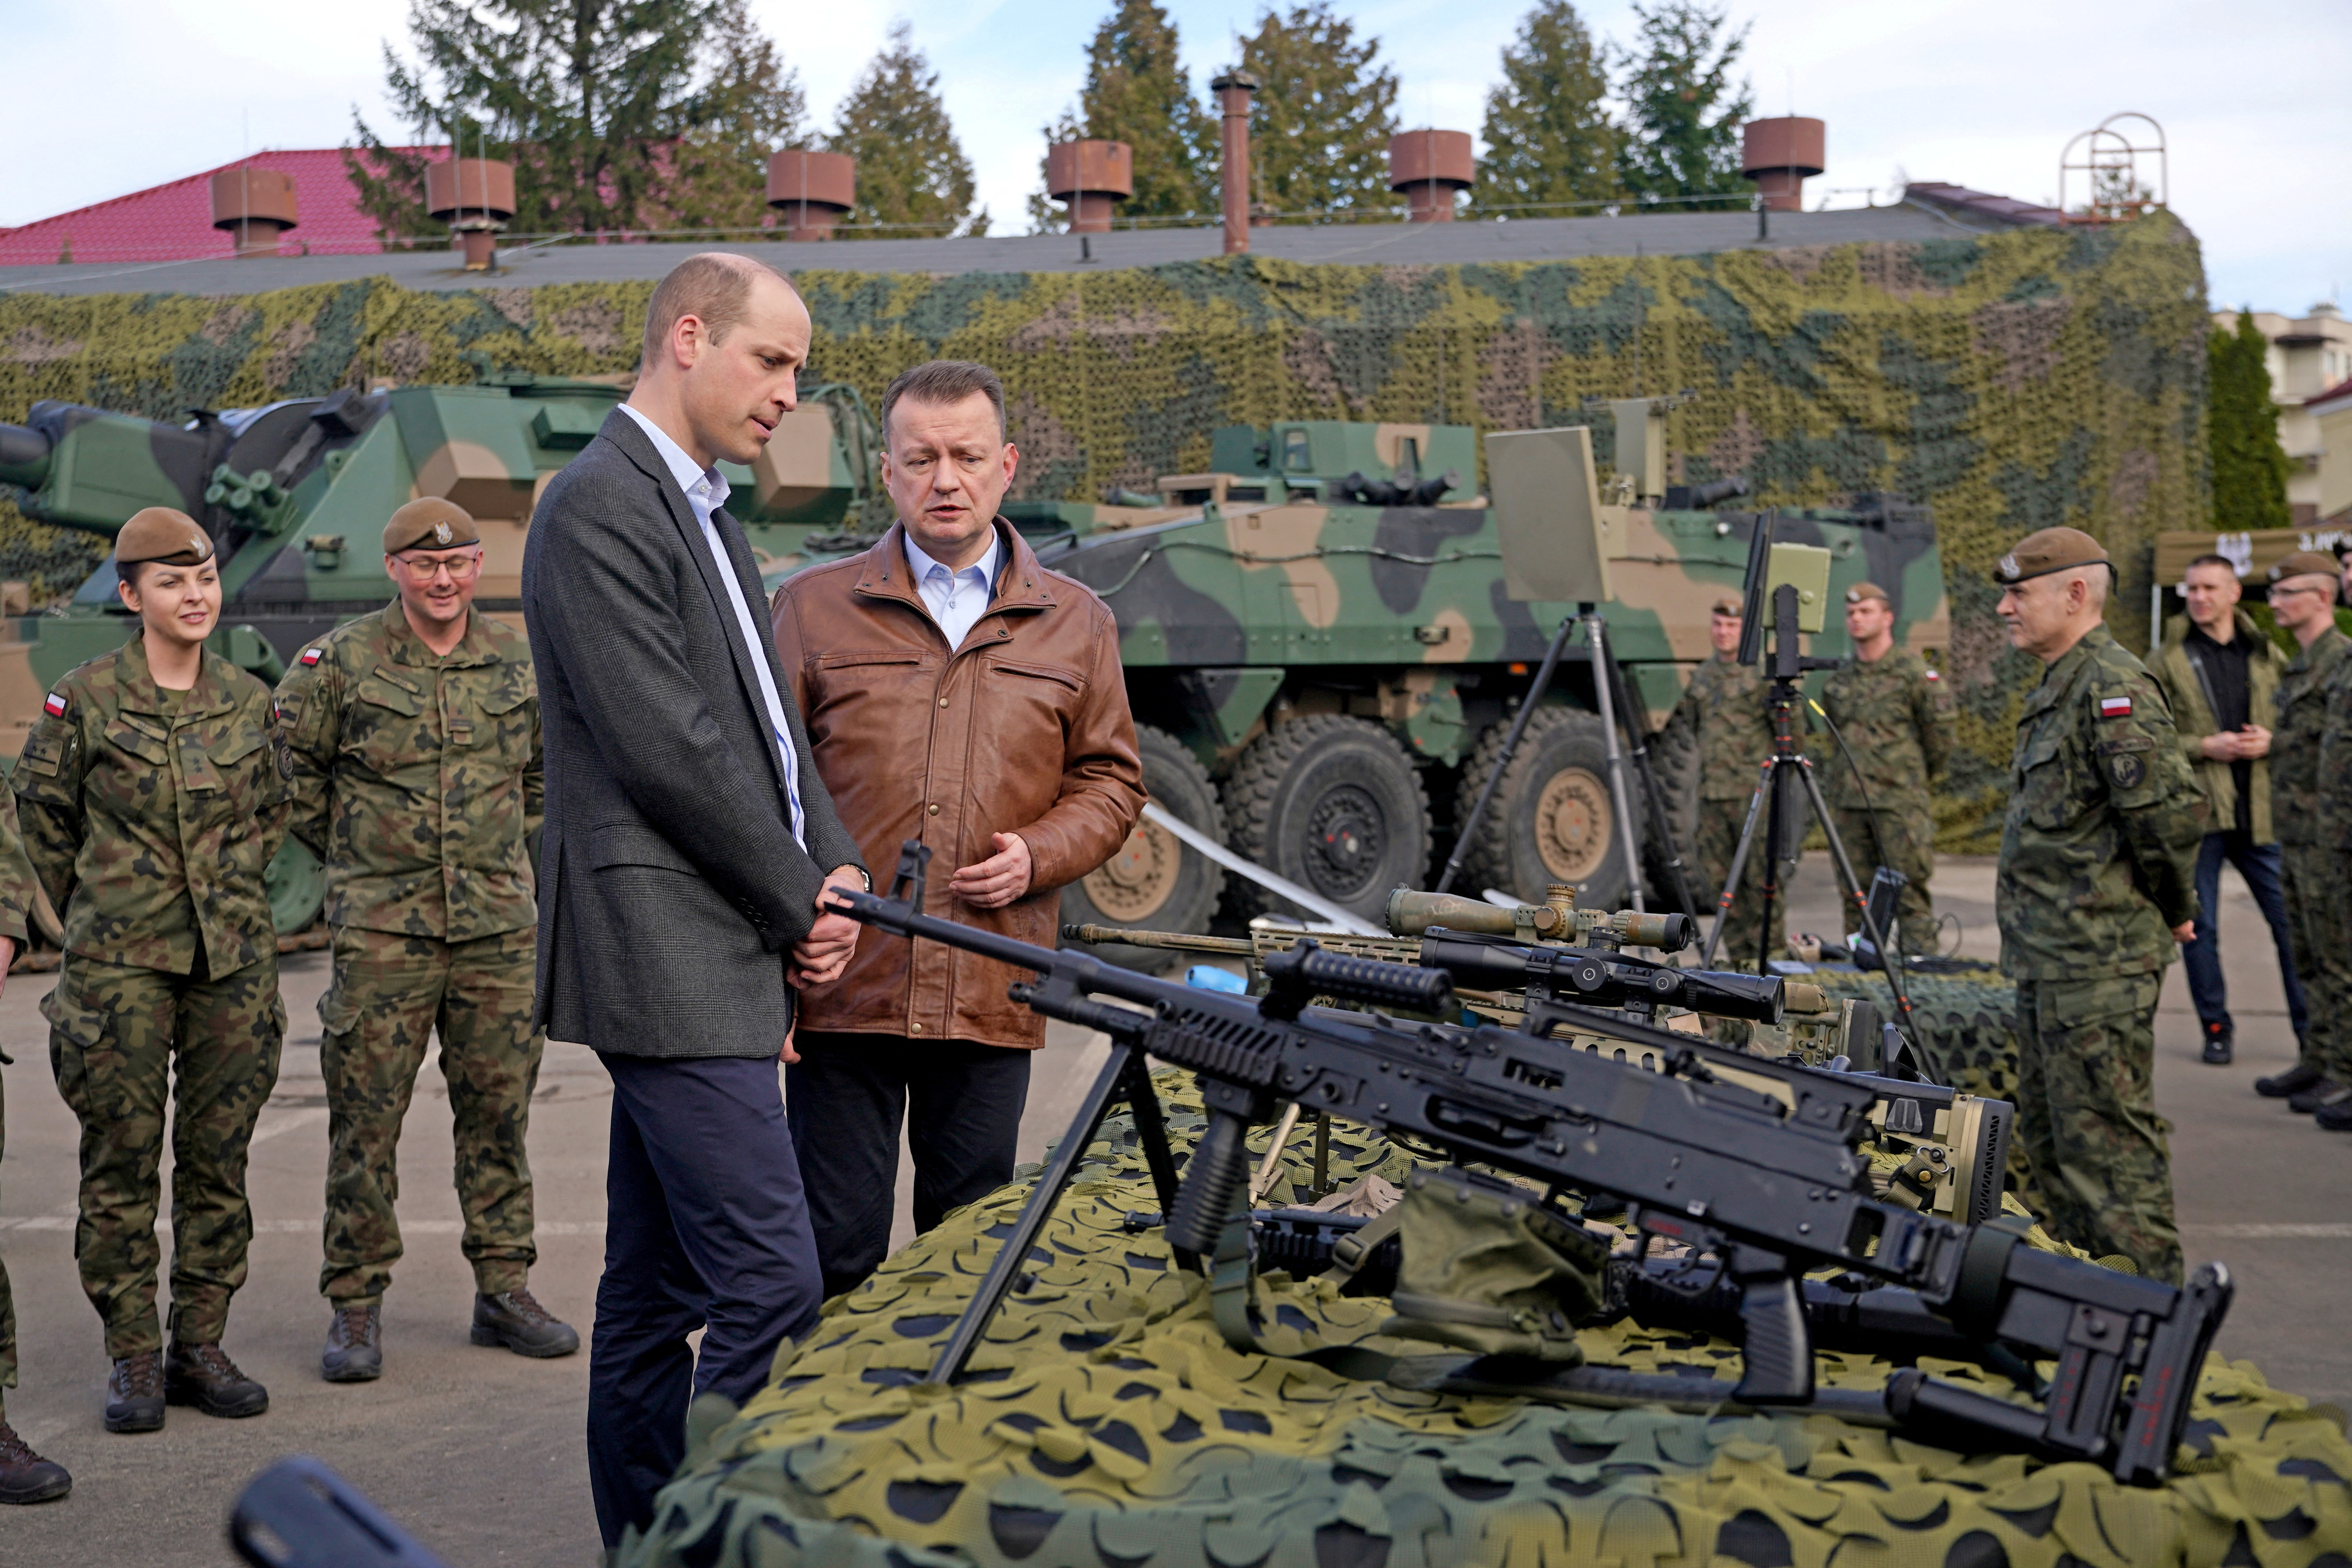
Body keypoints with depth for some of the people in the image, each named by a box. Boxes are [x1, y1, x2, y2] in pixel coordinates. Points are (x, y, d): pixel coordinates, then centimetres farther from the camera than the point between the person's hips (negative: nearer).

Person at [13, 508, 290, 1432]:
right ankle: (133, 1358, 11)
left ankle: (201, 1346, 17)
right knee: (122, 1159, 1)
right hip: (120, 964, -3)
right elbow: (39, 807, 9)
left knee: (219, 1157, 7)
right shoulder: (84, 699, -3)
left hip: (234, 958, 3)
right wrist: (94, 909, 13)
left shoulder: (249, 700, 6)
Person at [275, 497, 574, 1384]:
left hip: (499, 926, 3)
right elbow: (285, 770, 7)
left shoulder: (519, 662, 7)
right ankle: (355, 1306, 10)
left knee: (498, 1110, 8)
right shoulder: (339, 663, -3)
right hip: (381, 931, -3)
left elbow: (549, 769, 24)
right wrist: (351, 856, 9)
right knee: (365, 1118, 0)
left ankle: (504, 1289, 18)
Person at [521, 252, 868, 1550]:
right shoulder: (599, 505, -11)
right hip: (670, 956, -10)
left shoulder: (701, 512, 19)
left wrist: (834, 869, 3)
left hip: (713, 958, 10)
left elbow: (767, 720, 19)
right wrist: (797, 902, -8)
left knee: (654, 1293, 14)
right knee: (770, 1285, -12)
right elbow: (667, 745, -17)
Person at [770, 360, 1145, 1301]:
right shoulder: (813, 610, 6)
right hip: (844, 985, -1)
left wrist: (1038, 855, -5)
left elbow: (1111, 780, 15)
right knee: (835, 1253, 2)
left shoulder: (1076, 624, 11)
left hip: (993, 998, 2)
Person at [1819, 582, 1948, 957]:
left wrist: (1916, 777, 12)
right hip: (1847, 801, 5)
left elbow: (1938, 731, 3)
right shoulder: (1839, 680, 14)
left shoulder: (1913, 671, -2)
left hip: (1899, 803, -5)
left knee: (1909, 889, -7)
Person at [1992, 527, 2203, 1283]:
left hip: (2098, 964, -11)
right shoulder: (2058, 688, 16)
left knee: (2107, 1137, -6)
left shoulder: (2113, 688, -16)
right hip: (2048, 960, 11)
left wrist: (2173, 908, -10)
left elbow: (2172, 812, -24)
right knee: (2050, 1135, 18)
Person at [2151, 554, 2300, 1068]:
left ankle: (2312, 1028, 14)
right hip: (2196, 812, -1)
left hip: (2261, 810, 2)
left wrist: (2271, 741, -7)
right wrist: (2204, 747, -14)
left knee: (2291, 921, 3)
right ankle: (2216, 1027, 17)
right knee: (2200, 928, 4)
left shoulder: (2267, 656, 9)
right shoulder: (2167, 660, 2)